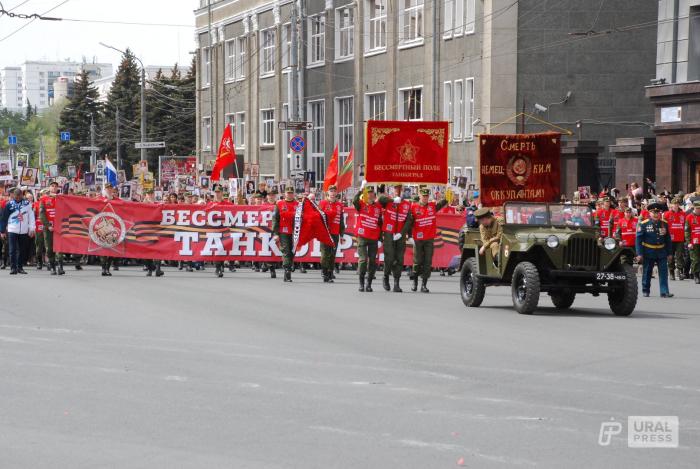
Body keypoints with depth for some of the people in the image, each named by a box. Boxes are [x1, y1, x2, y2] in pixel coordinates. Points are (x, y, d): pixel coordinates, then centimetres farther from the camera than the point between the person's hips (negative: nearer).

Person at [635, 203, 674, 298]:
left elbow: (668, 239, 11)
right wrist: (639, 254, -11)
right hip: (648, 253, -2)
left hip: (662, 253, 2)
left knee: (663, 272, -5)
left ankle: (664, 292, -6)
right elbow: (638, 239, -6)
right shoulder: (643, 224, -5)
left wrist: (669, 253, 10)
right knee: (647, 273, 8)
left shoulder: (664, 224, 5)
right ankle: (645, 291, 23)